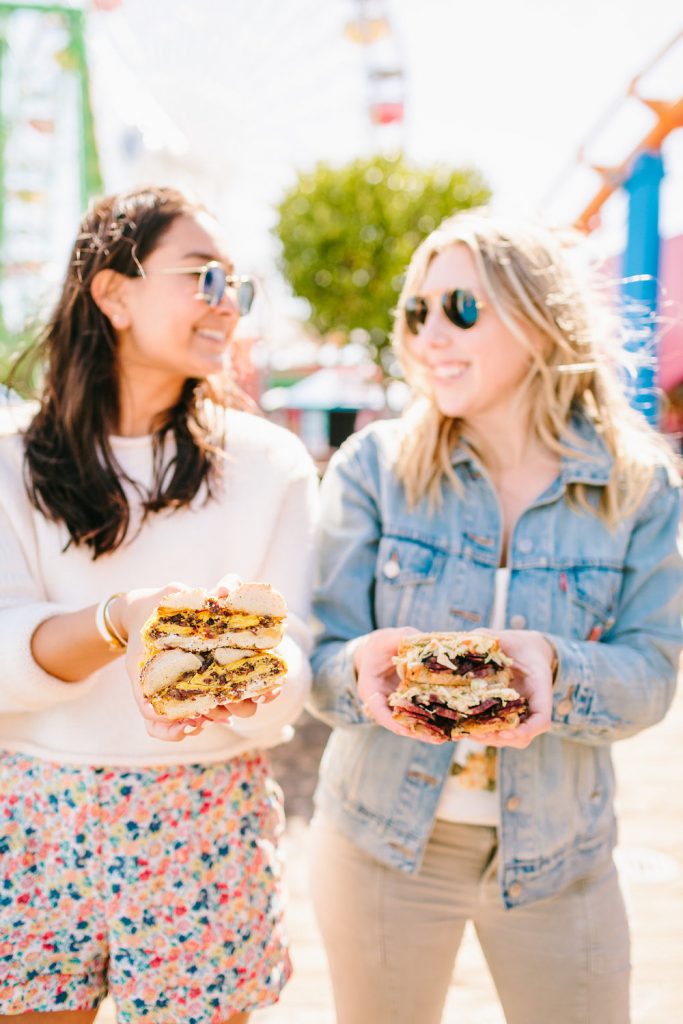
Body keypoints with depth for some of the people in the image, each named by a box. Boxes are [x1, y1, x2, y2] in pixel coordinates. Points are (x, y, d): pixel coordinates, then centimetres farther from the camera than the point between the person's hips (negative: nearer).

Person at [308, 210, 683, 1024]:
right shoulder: (372, 466, -8)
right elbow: (321, 663, -9)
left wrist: (553, 666, -29)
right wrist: (366, 666, -33)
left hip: (556, 851, 1)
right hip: (383, 838, 0)